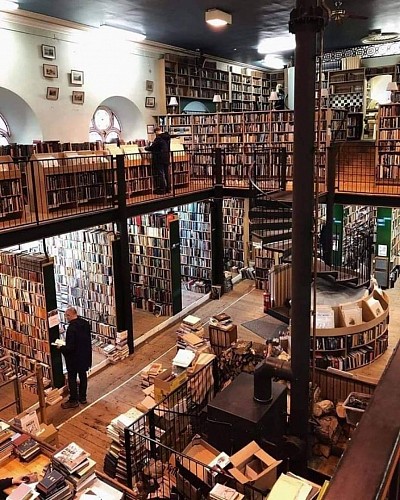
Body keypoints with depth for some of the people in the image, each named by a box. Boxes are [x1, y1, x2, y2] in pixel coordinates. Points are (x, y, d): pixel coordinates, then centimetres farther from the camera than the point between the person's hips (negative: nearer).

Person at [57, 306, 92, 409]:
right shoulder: (85, 323, -3)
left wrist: (61, 348, -7)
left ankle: (73, 401, 19)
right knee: (83, 376, 19)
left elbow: (70, 347, -26)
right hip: (85, 355, 7)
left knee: (72, 379, 9)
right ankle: (82, 397, 31)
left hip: (74, 358, -7)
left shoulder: (71, 328, -27)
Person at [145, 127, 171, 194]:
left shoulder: (159, 138, -17)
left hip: (160, 159, -8)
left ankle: (162, 189, 0)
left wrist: (146, 148, 4)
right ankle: (168, 188, 19)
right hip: (166, 158, 8)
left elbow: (152, 147, -15)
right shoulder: (167, 137, 8)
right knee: (166, 173, 13)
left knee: (160, 174, -2)